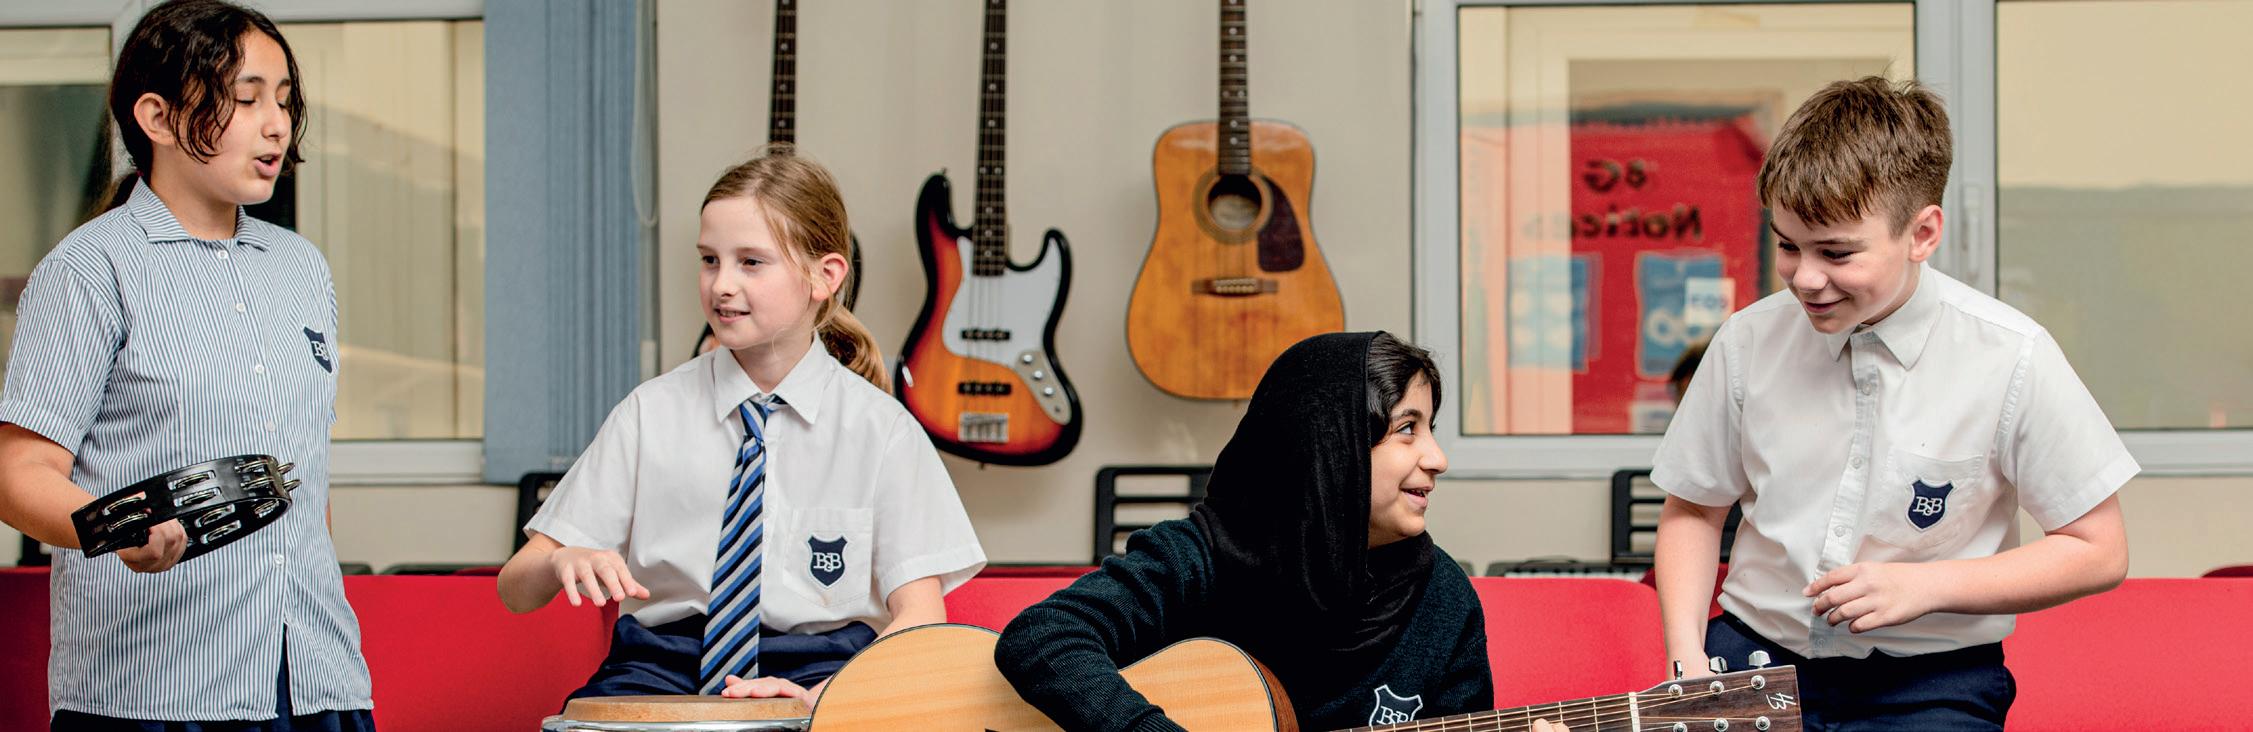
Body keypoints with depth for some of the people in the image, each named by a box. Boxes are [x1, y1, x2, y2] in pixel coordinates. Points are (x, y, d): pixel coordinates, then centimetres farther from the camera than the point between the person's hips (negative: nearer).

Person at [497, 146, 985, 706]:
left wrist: (823, 699, -22)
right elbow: (517, 591, 7)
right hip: (661, 666, 1)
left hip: (818, 667, -1)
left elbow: (920, 617, -3)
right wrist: (564, 562, -18)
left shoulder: (880, 428, 3)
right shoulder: (653, 414, 6)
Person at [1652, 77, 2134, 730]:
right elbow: (1693, 511, 13)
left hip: (1930, 680, -2)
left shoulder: (2009, 358, -9)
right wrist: (1687, 656, -2)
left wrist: (1927, 586, -12)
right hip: (1754, 651, 2)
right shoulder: (1748, 342, -1)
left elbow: (2098, 551, -2)